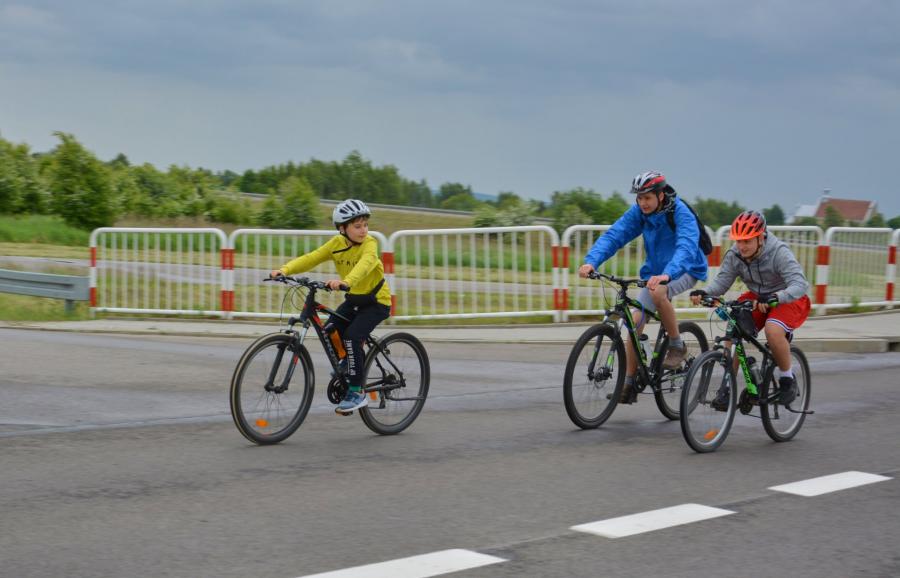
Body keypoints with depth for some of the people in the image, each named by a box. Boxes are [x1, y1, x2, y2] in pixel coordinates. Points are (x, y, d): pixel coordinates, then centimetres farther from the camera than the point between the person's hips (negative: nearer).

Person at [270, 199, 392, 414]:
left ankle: (357, 392, -13)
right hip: (354, 299, 6)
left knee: (352, 336, -23)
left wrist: (345, 281, -60)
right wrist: (285, 270, -29)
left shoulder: (369, 243, -20)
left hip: (376, 300, -6)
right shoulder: (337, 243, -5)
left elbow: (365, 263, -41)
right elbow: (311, 258, -13)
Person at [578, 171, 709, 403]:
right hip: (655, 272, 5)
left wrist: (666, 275, -58)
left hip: (685, 270, -5)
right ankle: (629, 383, 5)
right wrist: (591, 261, -36)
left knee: (658, 292, -36)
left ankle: (677, 346, -15)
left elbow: (686, 247, -40)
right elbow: (614, 235, -19)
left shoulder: (681, 213, -25)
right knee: (635, 322, -6)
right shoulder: (638, 212, -11)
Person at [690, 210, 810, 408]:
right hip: (757, 298, 5)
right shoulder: (734, 255, -12)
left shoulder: (779, 252, -27)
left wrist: (774, 298, -53)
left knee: (773, 330, -33)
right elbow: (722, 281, -12)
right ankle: (728, 387, -10)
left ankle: (787, 379, -8)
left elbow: (800, 284, -36)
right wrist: (704, 292, -35)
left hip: (788, 300, -5)